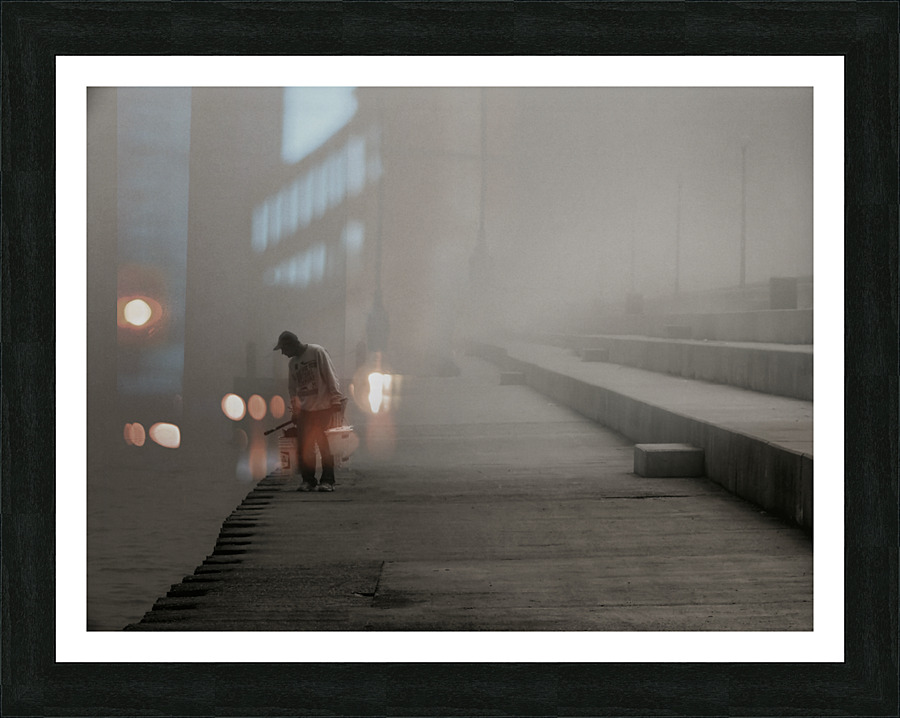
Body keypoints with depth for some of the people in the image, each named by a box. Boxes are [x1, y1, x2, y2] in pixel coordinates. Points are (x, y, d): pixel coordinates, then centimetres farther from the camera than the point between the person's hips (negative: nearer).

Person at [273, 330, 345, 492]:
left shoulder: (317, 352, -7)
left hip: (323, 407, -6)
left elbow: (331, 377, -8)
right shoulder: (292, 362, 13)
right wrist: (294, 411, 14)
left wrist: (336, 399, -13)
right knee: (304, 447, 2)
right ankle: (307, 480, 12)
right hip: (304, 410, 6)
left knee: (324, 445, -4)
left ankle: (328, 481, 3)